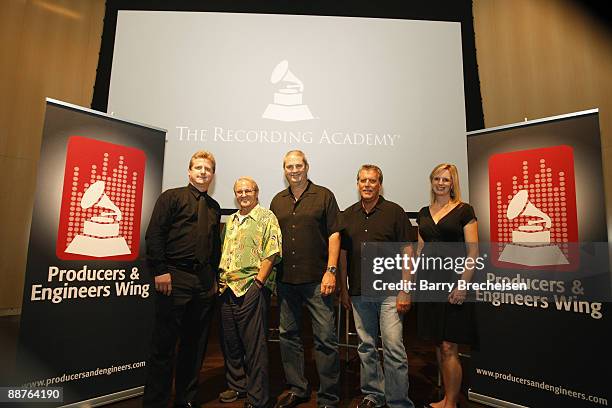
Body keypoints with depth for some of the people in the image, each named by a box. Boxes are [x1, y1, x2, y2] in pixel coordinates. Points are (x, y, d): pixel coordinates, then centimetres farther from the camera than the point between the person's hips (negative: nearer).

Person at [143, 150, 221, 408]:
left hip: (205, 283, 6)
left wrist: (214, 276, 15)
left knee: (196, 344, 12)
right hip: (175, 278, -5)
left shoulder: (214, 207, 18)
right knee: (164, 344, 1)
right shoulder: (172, 197, 2)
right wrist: (160, 270, -14)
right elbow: (154, 234, -7)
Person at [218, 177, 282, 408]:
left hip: (251, 287, -7)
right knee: (230, 342, 16)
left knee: (255, 345, -2)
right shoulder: (230, 221, 18)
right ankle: (237, 386, 34)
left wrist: (258, 282, -15)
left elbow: (271, 254, -11)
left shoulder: (266, 217, -3)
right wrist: (220, 281, 10)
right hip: (227, 289, 7)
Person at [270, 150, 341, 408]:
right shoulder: (277, 201, 14)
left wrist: (331, 271, -11)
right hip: (285, 280, 5)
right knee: (288, 335, 13)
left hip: (316, 280, -4)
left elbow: (334, 234, -3)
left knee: (325, 337, -1)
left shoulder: (324, 196, 2)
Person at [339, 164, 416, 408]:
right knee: (366, 347, 14)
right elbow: (342, 254, 11)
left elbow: (407, 252, -5)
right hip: (359, 293, 4)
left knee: (394, 349, -3)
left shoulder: (394, 212, -3)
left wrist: (405, 291, -9)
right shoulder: (347, 215, 8)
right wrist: (343, 289, 9)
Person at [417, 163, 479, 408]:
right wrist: (416, 281, 9)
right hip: (429, 282, 5)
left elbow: (472, 252, -7)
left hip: (452, 282, -5)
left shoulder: (464, 211, -3)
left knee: (449, 347, -2)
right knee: (438, 344, 12)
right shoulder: (424, 213, 13)